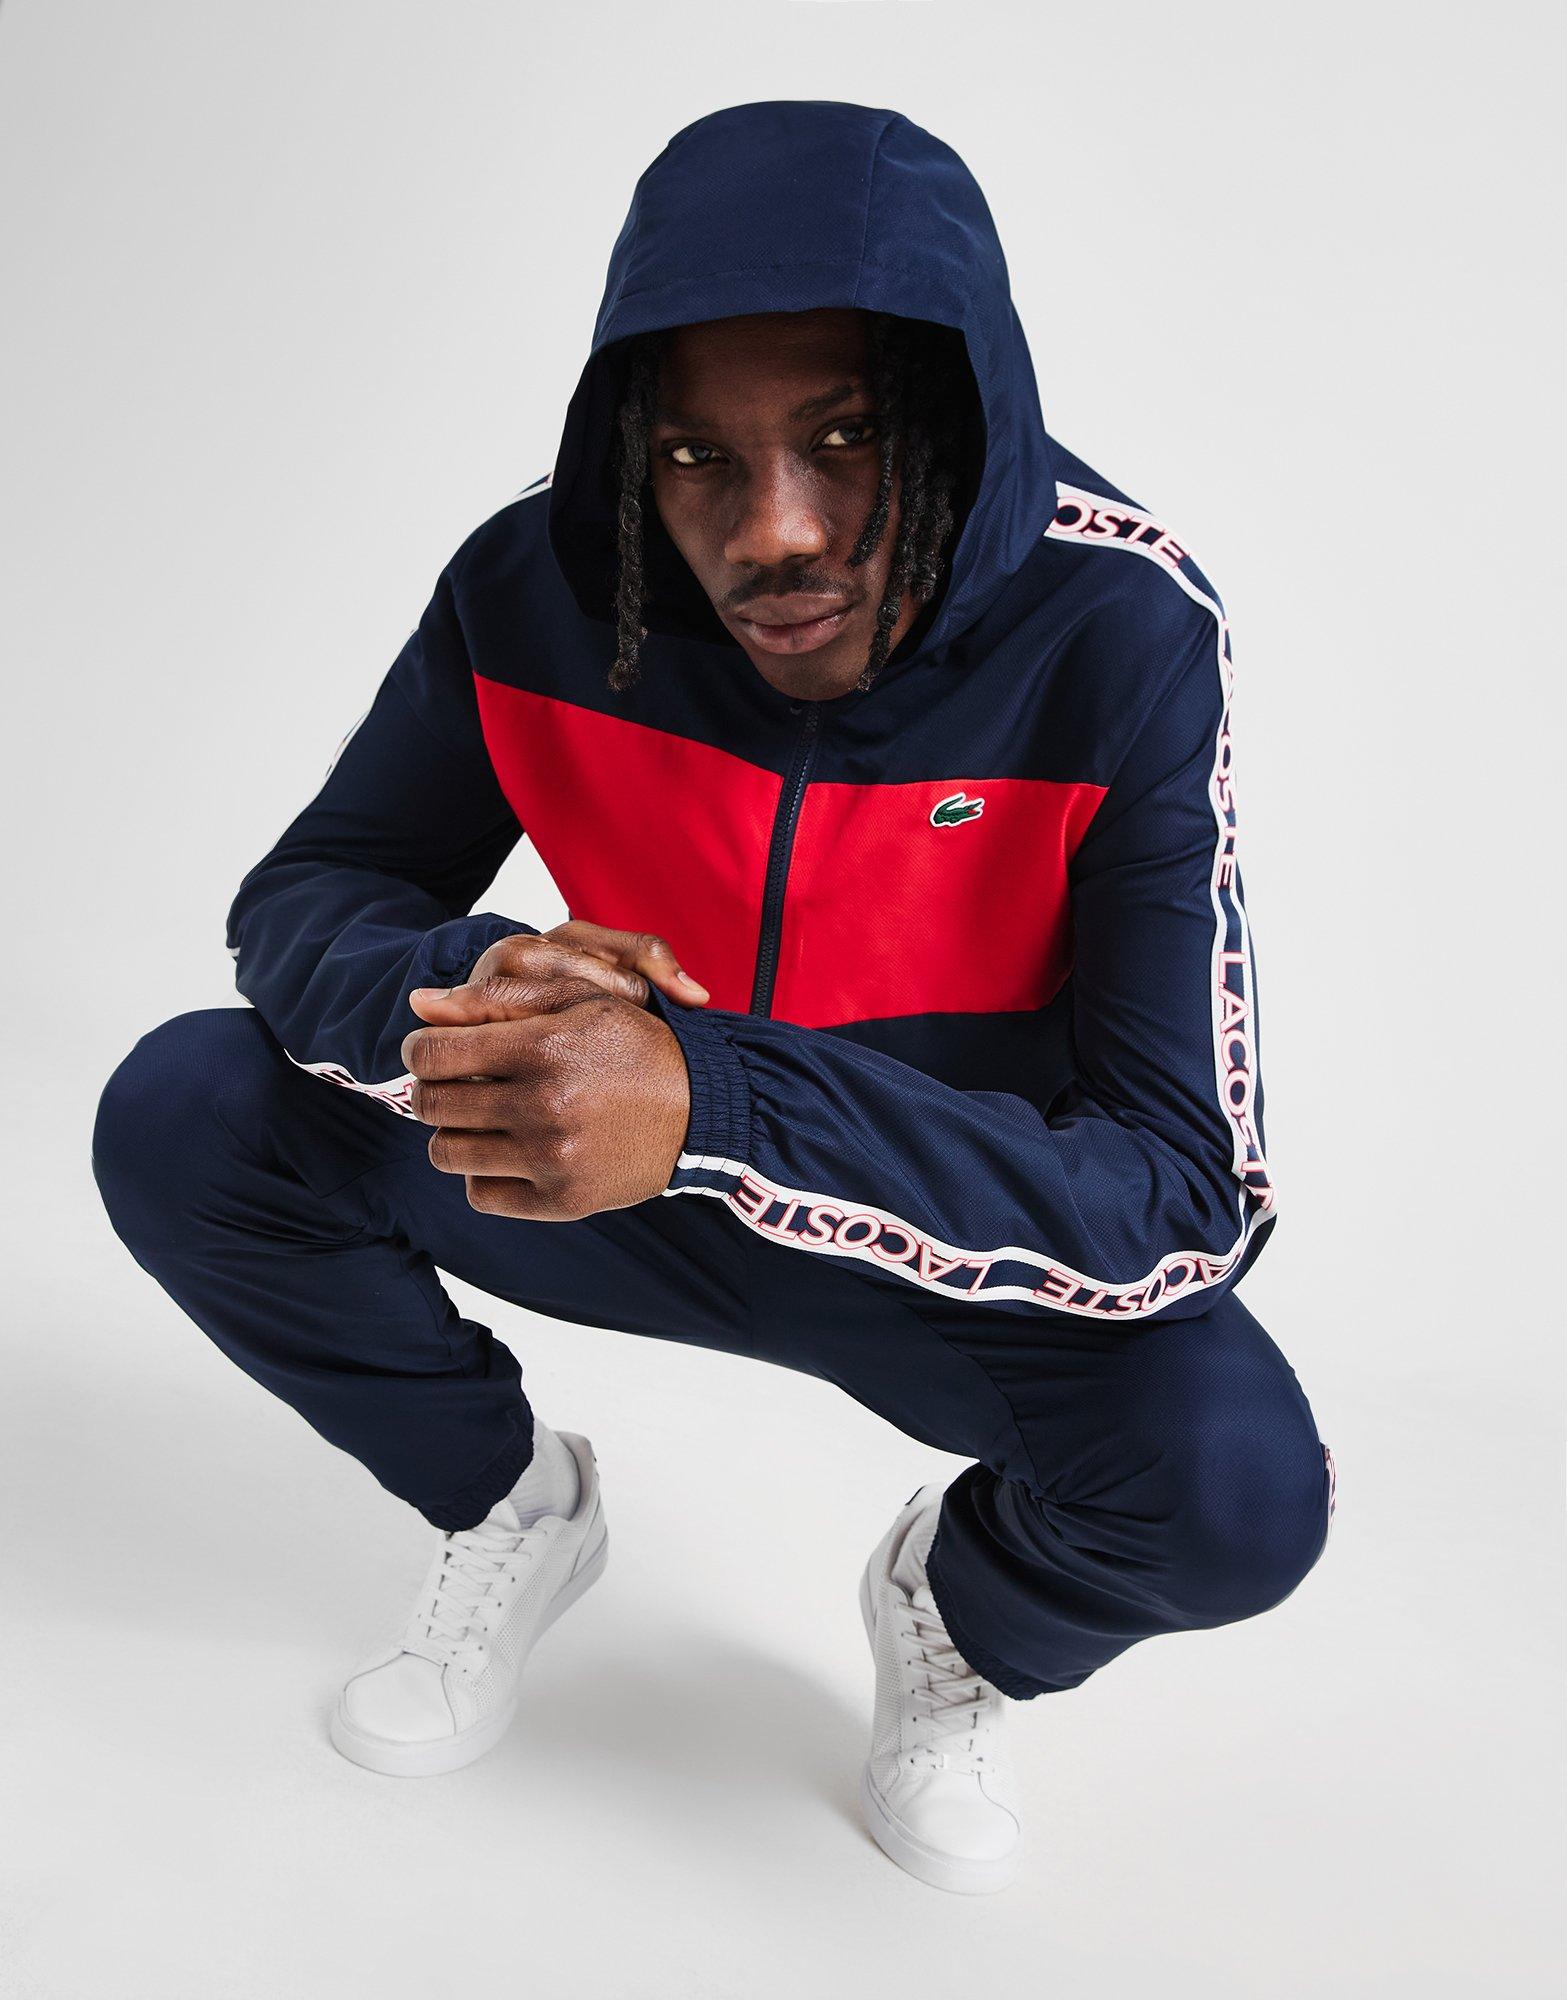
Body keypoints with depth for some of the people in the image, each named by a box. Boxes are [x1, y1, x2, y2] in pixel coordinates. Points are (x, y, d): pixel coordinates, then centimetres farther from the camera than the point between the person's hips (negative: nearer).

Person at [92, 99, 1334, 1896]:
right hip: (640, 1185, 3)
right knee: (182, 1120, -14)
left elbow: (1185, 1197, -31)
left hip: (977, 1250, -2)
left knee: (1238, 1481, -33)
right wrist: (471, 993, -35)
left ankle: (969, 1613, 7)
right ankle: (510, 1506, 12)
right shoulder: (536, 585, -18)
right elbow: (299, 904, -9)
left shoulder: (1120, 635, -27)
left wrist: (709, 1099, -45)